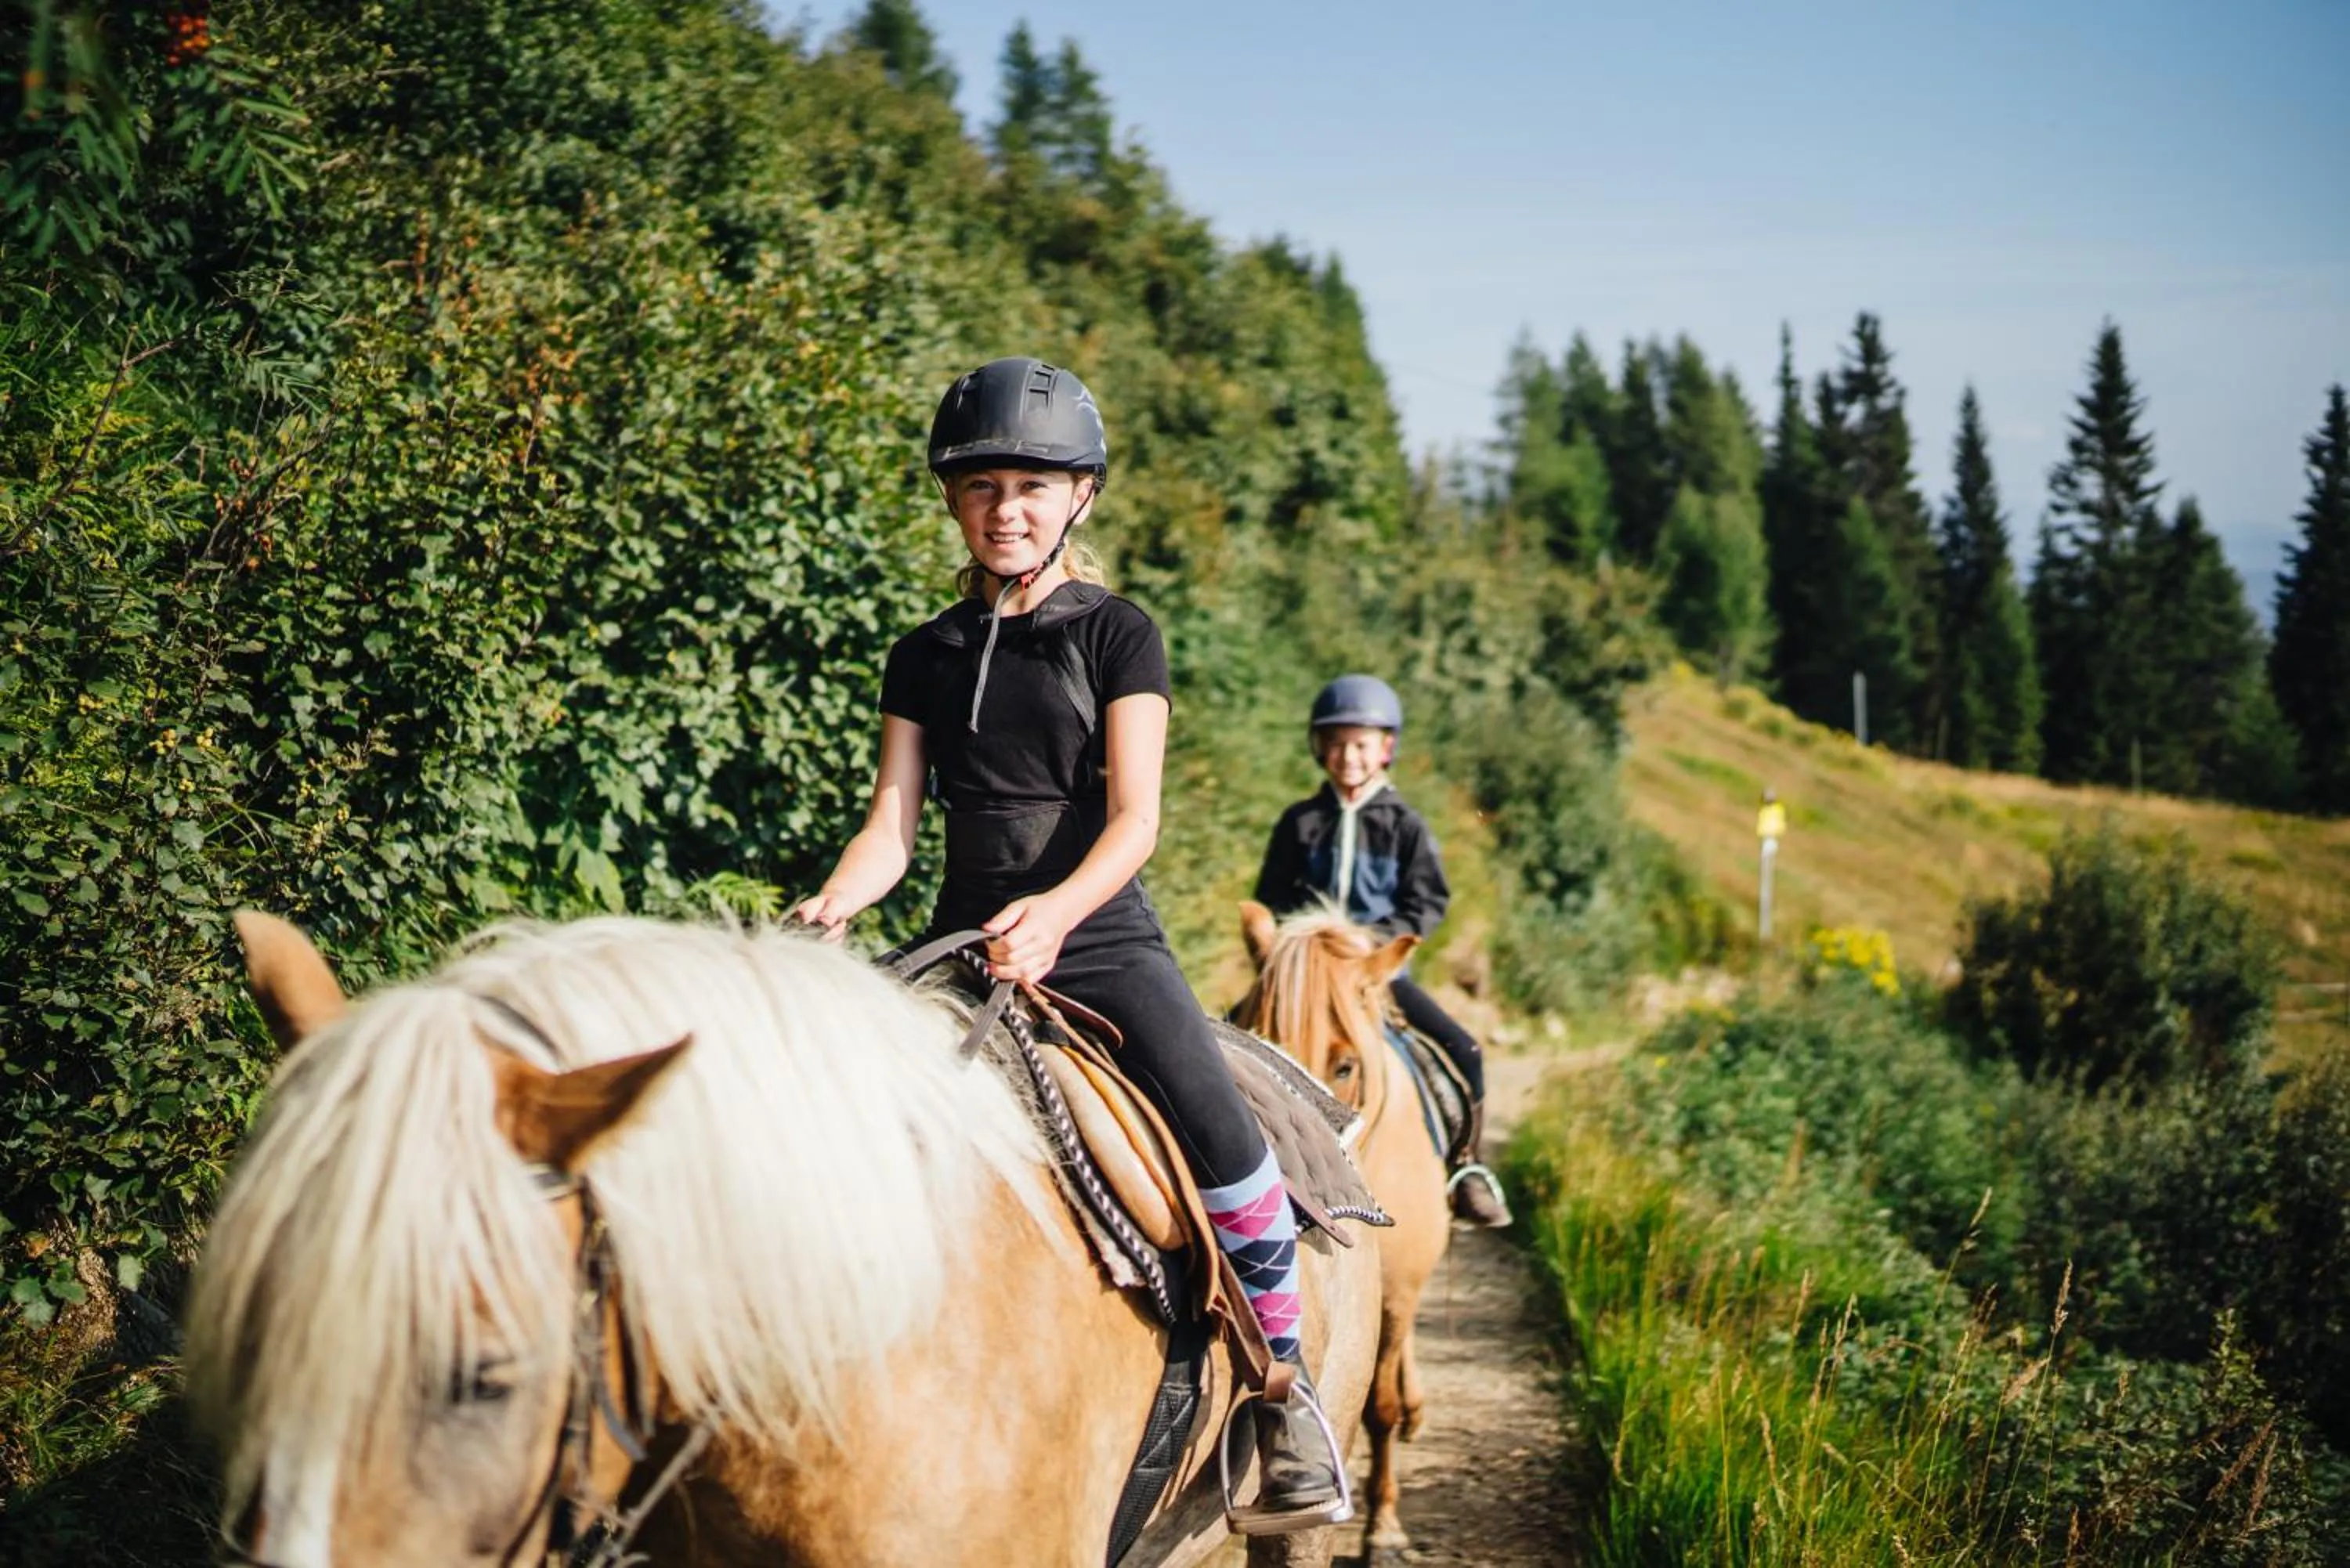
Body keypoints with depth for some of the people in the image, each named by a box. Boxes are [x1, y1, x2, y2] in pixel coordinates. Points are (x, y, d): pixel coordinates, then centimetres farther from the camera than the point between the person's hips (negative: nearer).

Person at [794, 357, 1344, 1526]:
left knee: (1220, 1133, -24)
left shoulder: (1116, 635, 1)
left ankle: (1284, 1379, -6)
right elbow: (893, 824, 6)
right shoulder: (925, 658, 12)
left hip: (1100, 934, -4)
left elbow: (1134, 816, -10)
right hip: (964, 937, 4)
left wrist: (1055, 912, -30)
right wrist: (829, 910, -16)